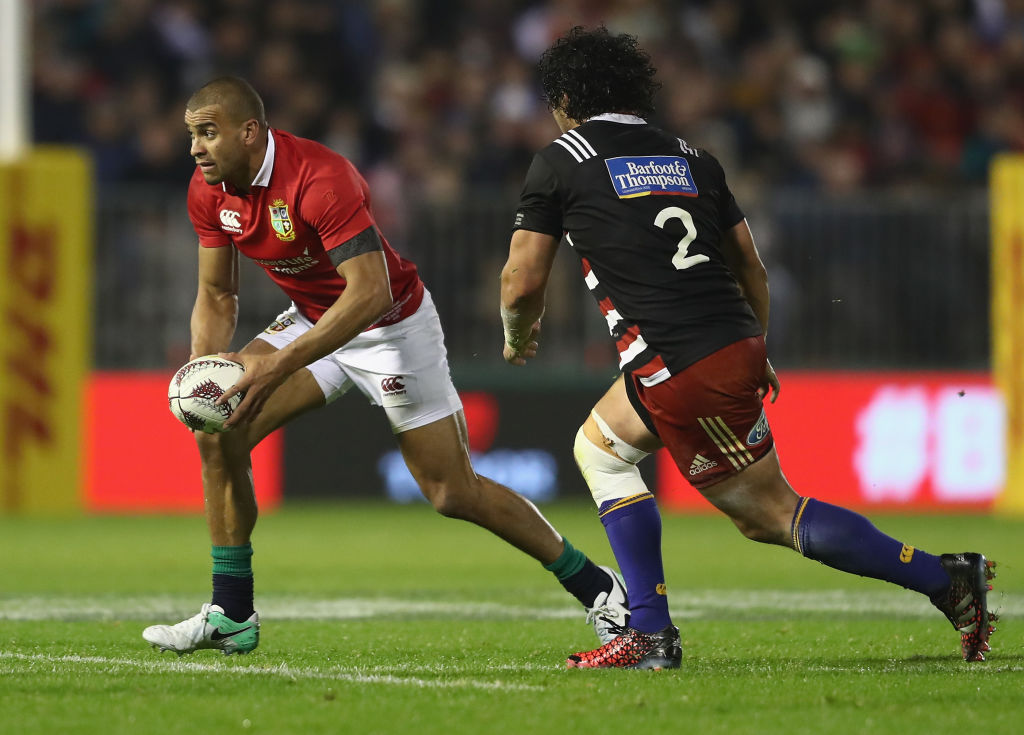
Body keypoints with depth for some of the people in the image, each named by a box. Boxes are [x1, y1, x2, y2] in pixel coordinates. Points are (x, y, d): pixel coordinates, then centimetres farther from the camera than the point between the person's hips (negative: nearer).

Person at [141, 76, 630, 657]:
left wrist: (279, 364, -41)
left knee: (454, 493, -4)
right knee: (219, 431, -12)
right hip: (312, 321, 7)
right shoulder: (209, 192, -8)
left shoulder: (321, 179, -32)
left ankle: (596, 587, 15)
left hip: (391, 326, -7)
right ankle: (231, 616, -3)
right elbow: (218, 295, 4)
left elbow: (371, 293, -38)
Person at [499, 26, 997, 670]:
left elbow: (523, 283, 2)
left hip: (678, 370, -8)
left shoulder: (561, 161, 2)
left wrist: (518, 338, 23)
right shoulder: (690, 157, 17)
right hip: (737, 348, 8)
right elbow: (751, 266, 19)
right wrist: (758, 356, 32)